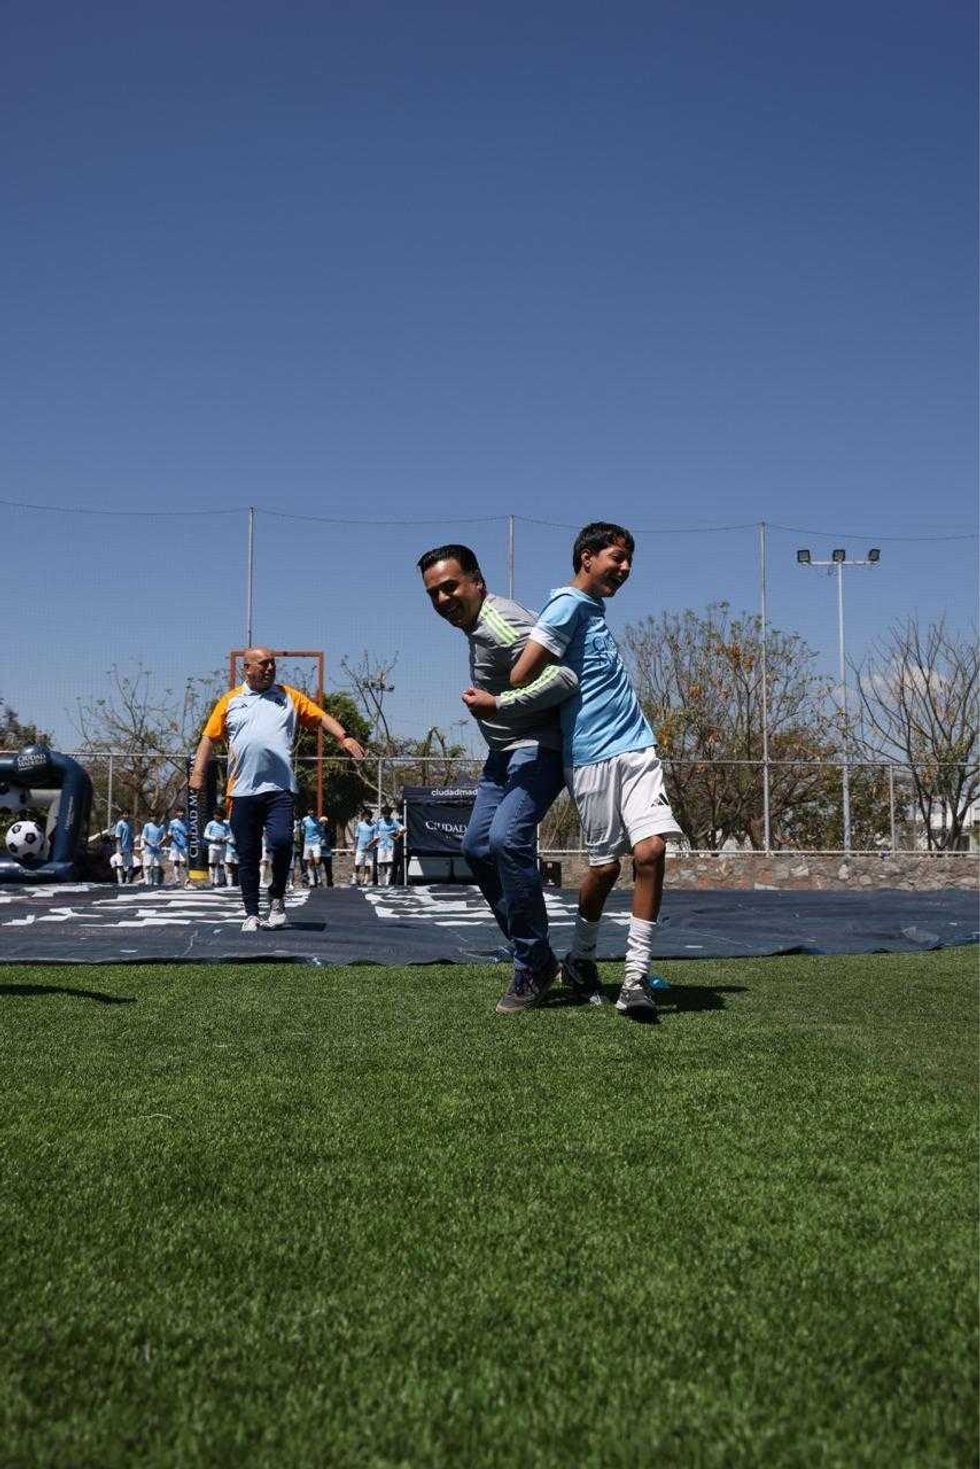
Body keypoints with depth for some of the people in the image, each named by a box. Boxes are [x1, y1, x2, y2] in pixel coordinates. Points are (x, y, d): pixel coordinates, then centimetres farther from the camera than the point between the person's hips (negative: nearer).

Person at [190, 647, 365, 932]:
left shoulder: (289, 696, 14)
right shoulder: (230, 700, 13)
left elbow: (321, 716, 12)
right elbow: (209, 737, 13)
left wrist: (343, 737, -5)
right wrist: (198, 772, 2)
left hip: (279, 788, -1)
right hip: (242, 790, 1)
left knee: (281, 840, -19)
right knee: (247, 855, 4)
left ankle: (277, 898, 4)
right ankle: (252, 914, 14)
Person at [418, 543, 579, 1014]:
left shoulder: (499, 625, -22)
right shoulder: (474, 624, 10)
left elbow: (562, 679, -32)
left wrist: (496, 704, -24)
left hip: (537, 747, -11)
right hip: (504, 752, 11)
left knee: (507, 838, -25)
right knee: (478, 845, 9)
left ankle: (534, 966, -12)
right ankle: (531, 956, 18)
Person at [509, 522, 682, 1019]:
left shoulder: (593, 608, 20)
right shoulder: (568, 604, -7)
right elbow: (522, 677, -13)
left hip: (637, 748, 7)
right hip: (593, 755, -7)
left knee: (651, 851, -8)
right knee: (605, 866, 1)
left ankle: (635, 979, -4)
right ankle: (581, 958, 27)